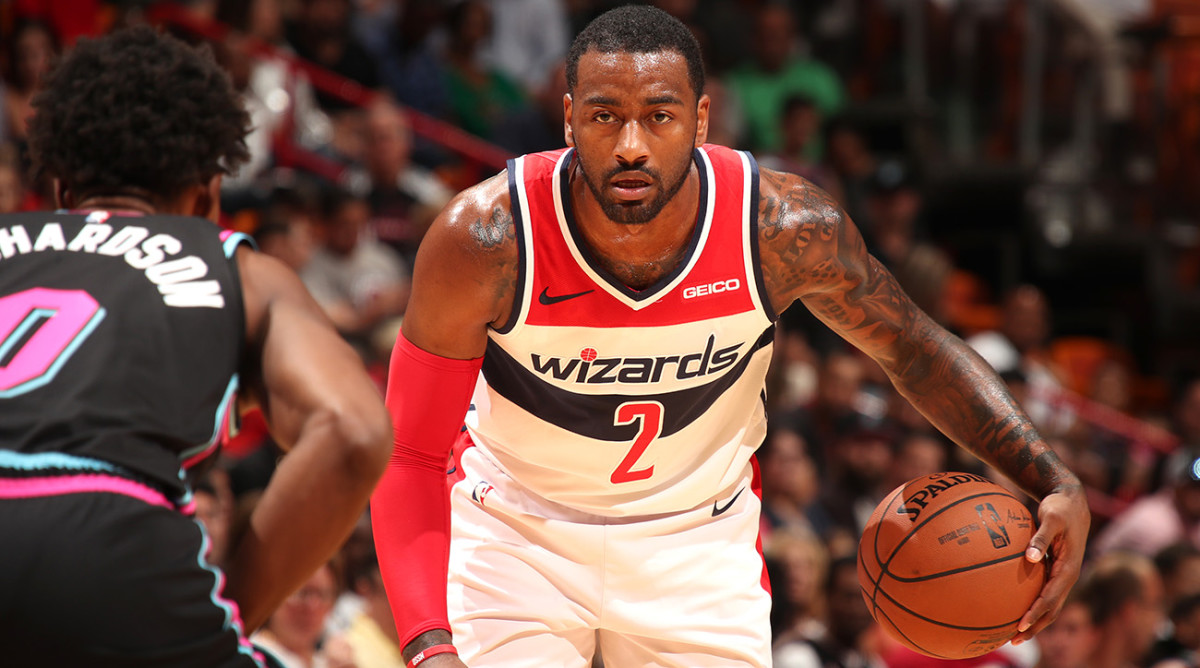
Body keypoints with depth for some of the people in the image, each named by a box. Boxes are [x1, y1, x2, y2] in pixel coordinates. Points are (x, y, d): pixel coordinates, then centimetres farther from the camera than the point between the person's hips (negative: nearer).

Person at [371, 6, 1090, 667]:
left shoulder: (786, 227, -24)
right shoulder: (485, 239, -29)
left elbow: (911, 345, -4)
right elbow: (412, 458, -20)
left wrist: (1056, 485, -17)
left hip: (699, 535, 2)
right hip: (517, 526, -2)